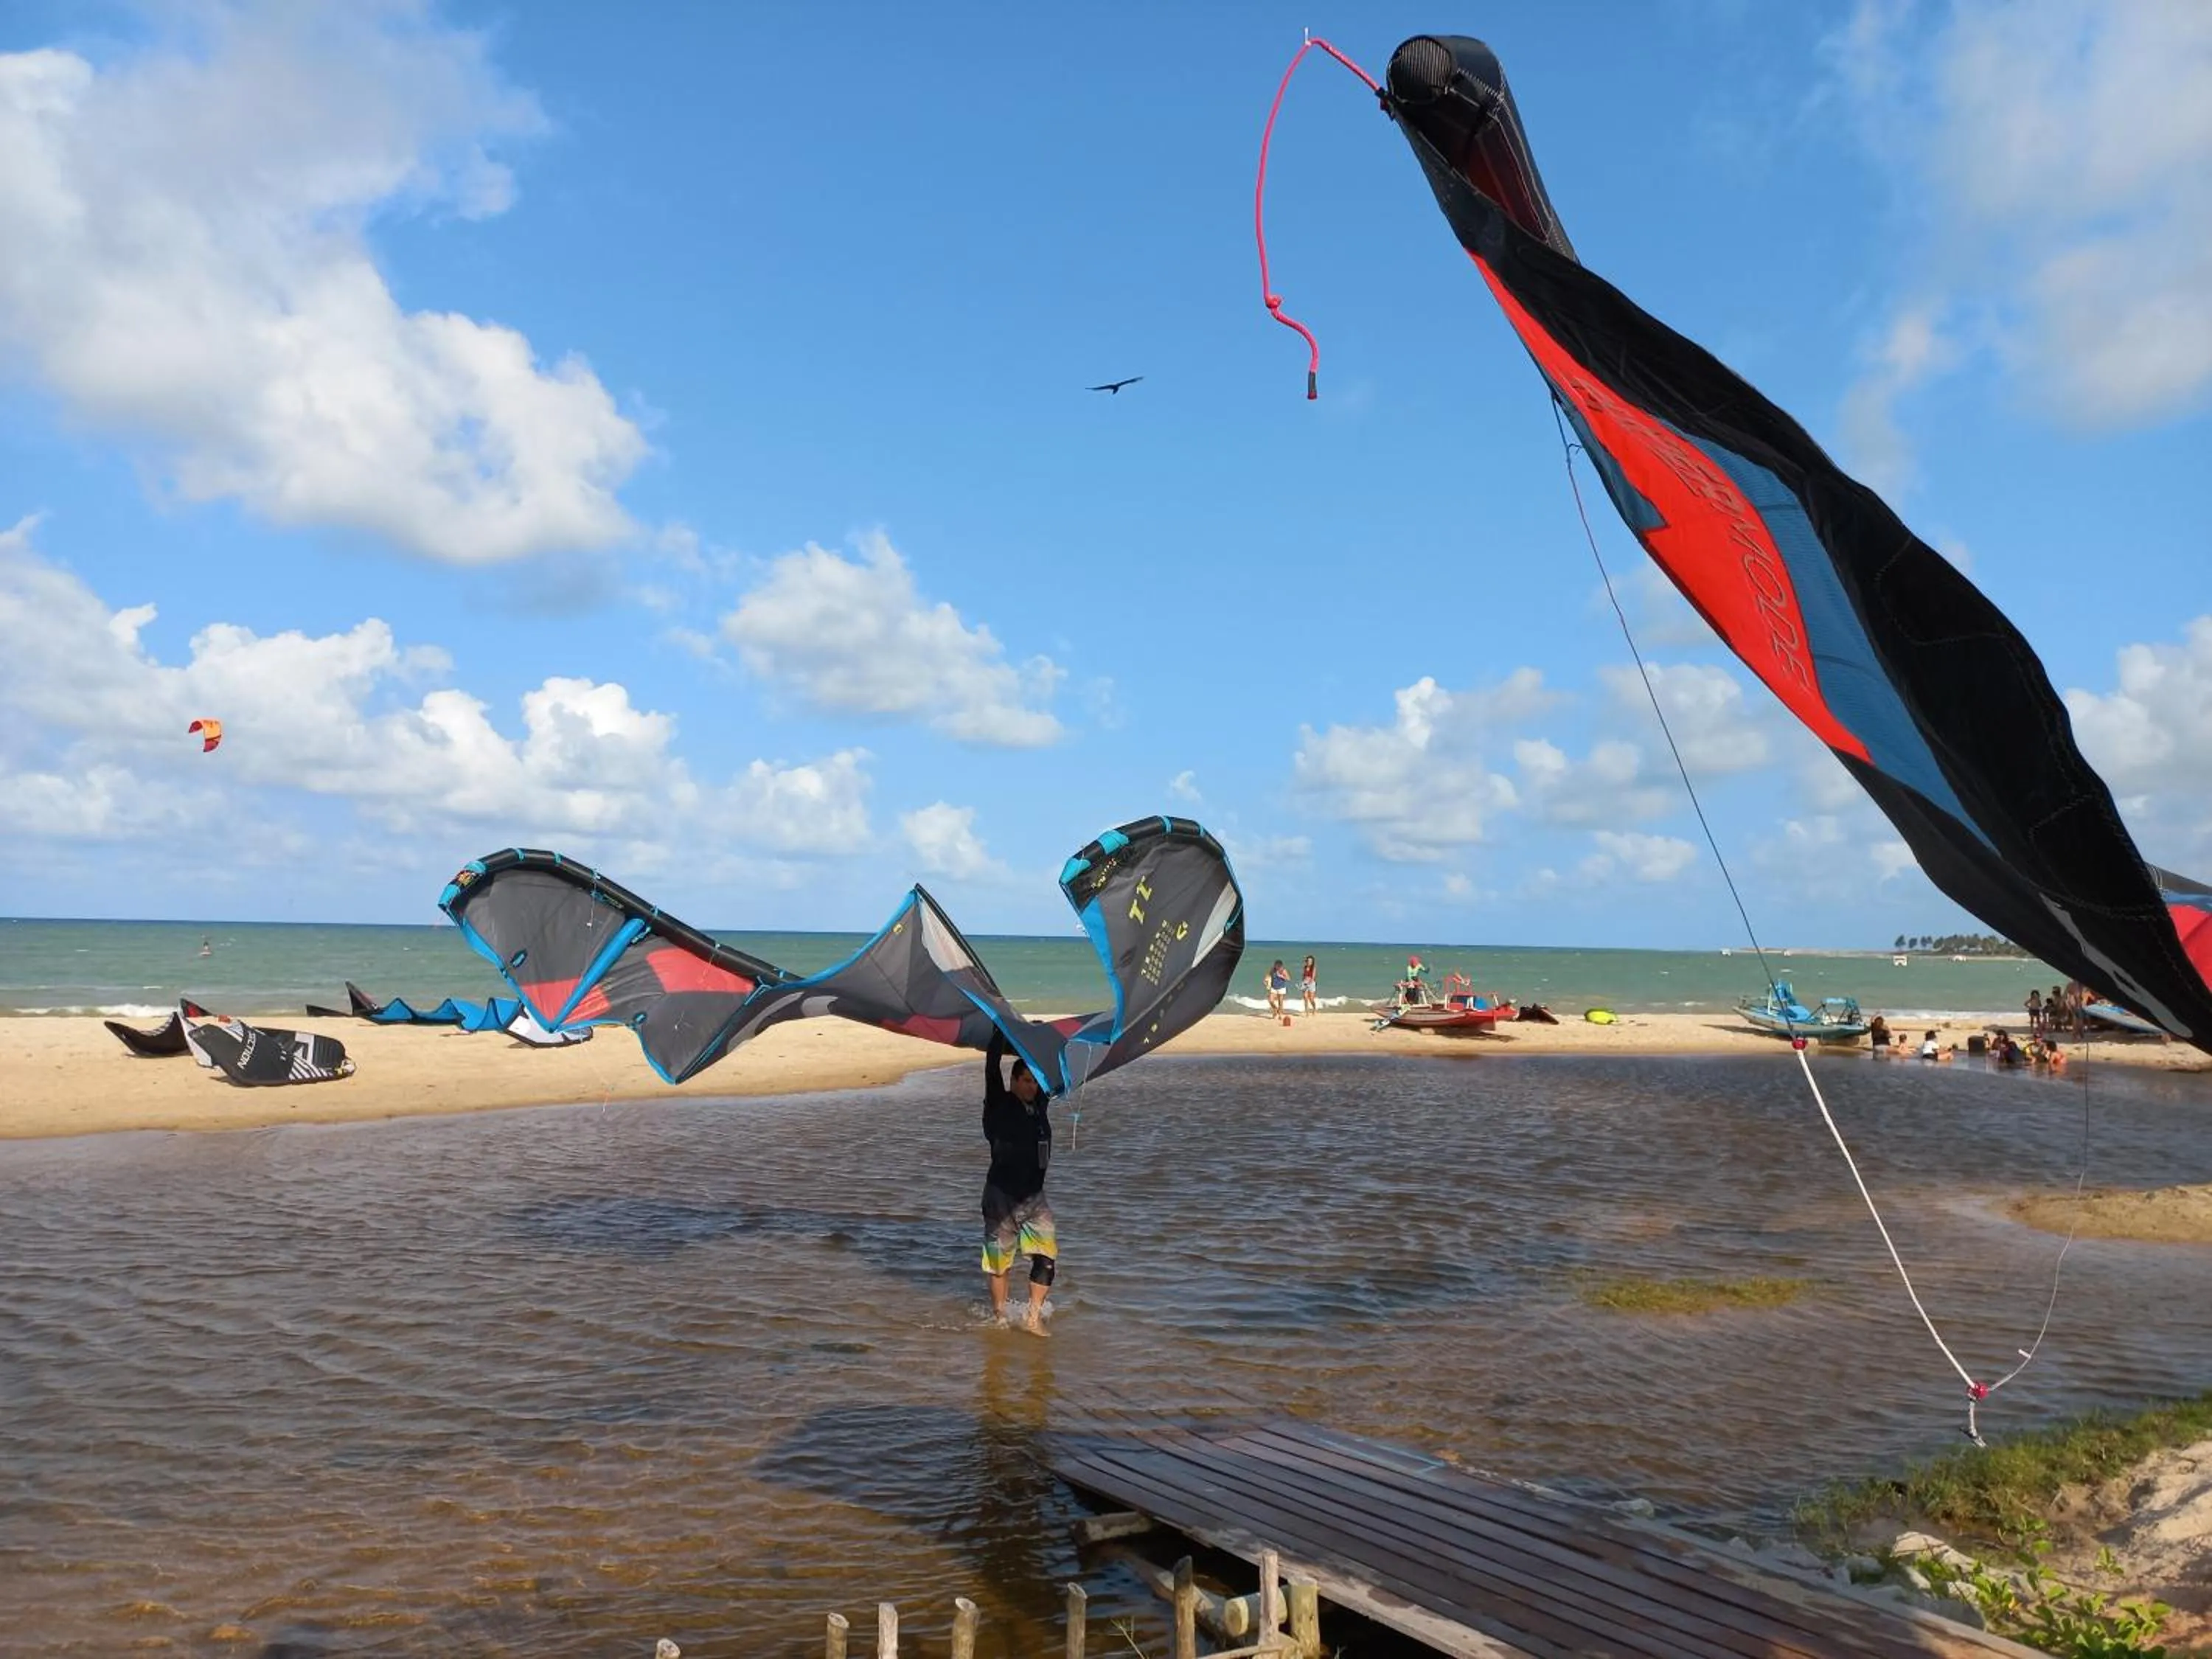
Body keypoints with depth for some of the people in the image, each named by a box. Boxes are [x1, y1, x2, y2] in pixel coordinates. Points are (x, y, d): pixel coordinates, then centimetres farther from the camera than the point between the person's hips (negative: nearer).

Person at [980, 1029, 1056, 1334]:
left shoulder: (1040, 1105, 5)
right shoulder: (999, 1107, -9)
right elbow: (991, 1070, -20)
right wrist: (1001, 1030, -19)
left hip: (1034, 1196, 5)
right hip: (1002, 1196, -5)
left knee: (1047, 1255, -5)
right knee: (999, 1260, 6)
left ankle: (1033, 1317, 5)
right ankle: (999, 1316, 22)